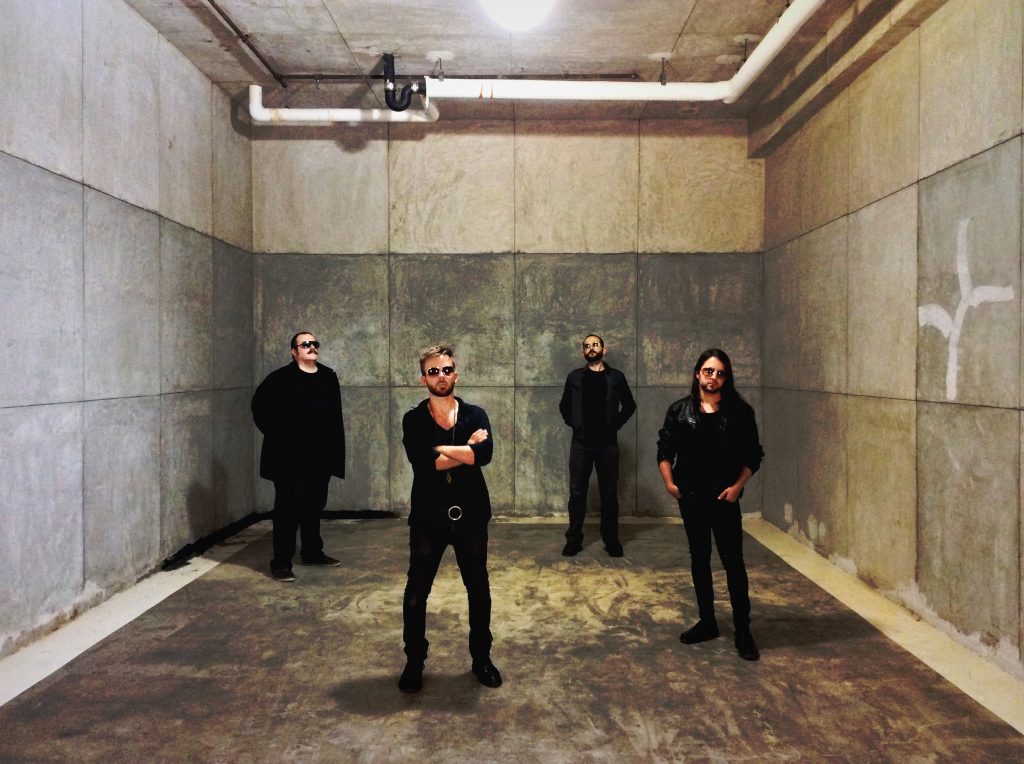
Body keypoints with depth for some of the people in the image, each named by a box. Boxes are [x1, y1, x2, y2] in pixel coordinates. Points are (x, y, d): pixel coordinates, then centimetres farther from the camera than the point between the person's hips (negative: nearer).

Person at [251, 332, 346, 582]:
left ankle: (312, 553, 30)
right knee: (288, 508, -1)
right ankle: (281, 562, 6)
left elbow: (335, 416, 12)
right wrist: (274, 435, -3)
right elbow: (260, 406, -2)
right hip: (289, 456, -6)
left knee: (314, 506, 16)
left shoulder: (329, 376, 8)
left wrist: (335, 450, 8)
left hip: (319, 456, 6)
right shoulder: (281, 378, -9)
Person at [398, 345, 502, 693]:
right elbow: (422, 463, -21)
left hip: (470, 517, 1)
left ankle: (481, 659, 32)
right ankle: (414, 662, 26)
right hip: (428, 519, -1)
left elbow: (485, 454, -20)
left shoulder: (475, 414, -1)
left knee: (479, 591, 13)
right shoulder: (413, 420, -3)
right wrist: (467, 449, -16)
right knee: (415, 595, 6)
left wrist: (440, 448, -17)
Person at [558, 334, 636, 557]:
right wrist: (573, 424, 6)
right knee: (577, 493, 3)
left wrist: (616, 424, 4)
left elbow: (629, 405, 13)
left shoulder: (616, 377, 4)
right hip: (581, 443, 1)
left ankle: (611, 540, 15)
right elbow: (564, 405, 17)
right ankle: (574, 539, 11)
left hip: (608, 444, 0)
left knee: (609, 494, 5)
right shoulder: (574, 377, 6)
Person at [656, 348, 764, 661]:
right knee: (699, 560, 13)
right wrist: (669, 482, -4)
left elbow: (753, 455, 1)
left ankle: (743, 631, 9)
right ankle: (707, 623, 27)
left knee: (733, 562, -2)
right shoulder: (679, 411, 1)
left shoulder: (740, 412, -3)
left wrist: (738, 486, -9)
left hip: (725, 499, -2)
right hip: (690, 498, 3)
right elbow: (665, 450, 6)